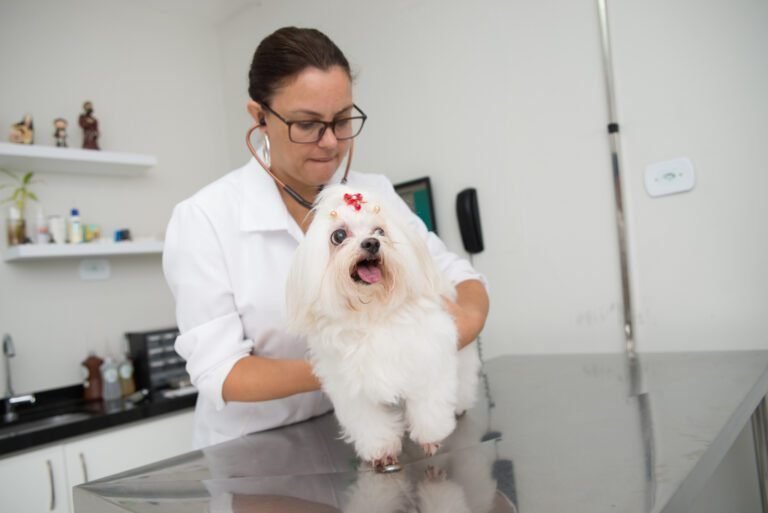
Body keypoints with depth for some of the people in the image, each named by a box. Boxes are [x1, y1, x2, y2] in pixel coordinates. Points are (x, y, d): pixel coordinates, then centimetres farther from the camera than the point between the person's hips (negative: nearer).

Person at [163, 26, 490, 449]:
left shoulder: (376, 195, -2)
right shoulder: (202, 219, -13)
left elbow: (458, 277, 0)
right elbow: (217, 373, -16)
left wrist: (470, 315, -23)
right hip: (256, 449, -1)